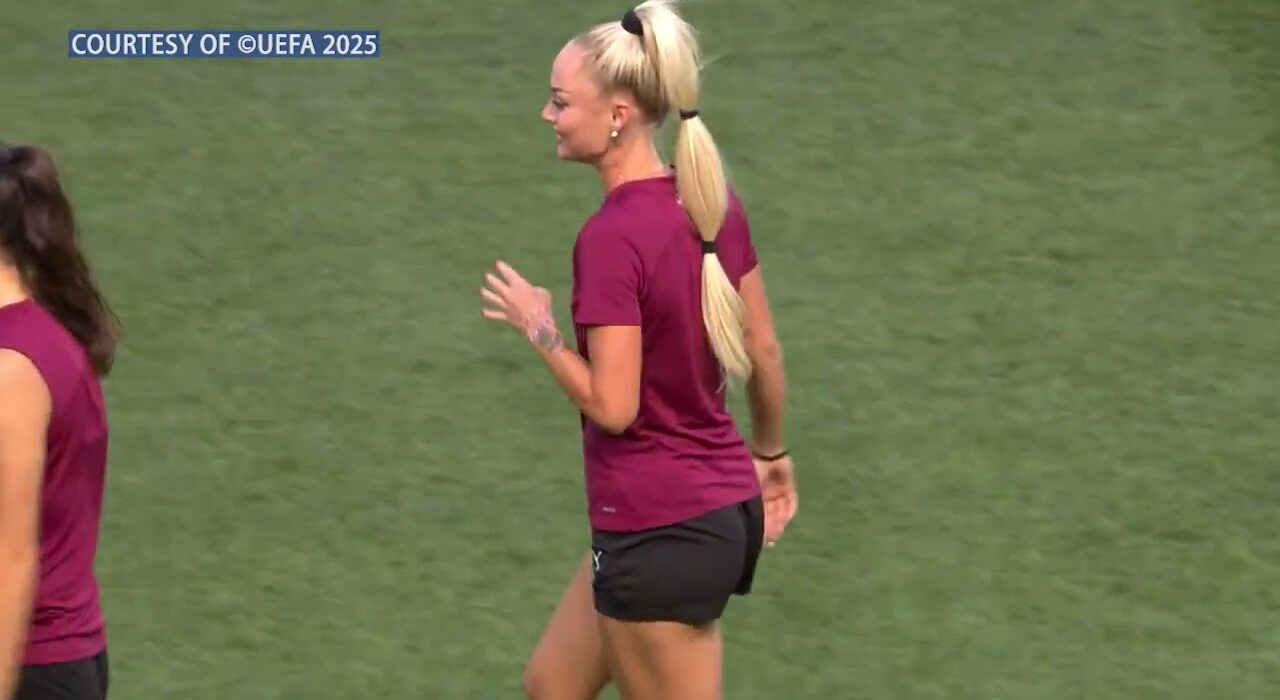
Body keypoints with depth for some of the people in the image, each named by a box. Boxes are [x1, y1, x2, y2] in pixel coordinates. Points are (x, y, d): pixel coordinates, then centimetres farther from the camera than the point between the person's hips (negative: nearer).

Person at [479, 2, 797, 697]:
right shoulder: (711, 200, 2)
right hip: (726, 504, 9)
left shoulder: (611, 237, -22)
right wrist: (771, 455, 25)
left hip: (659, 532, -9)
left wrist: (538, 327, -8)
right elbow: (764, 351, 11)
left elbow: (611, 405, -22)